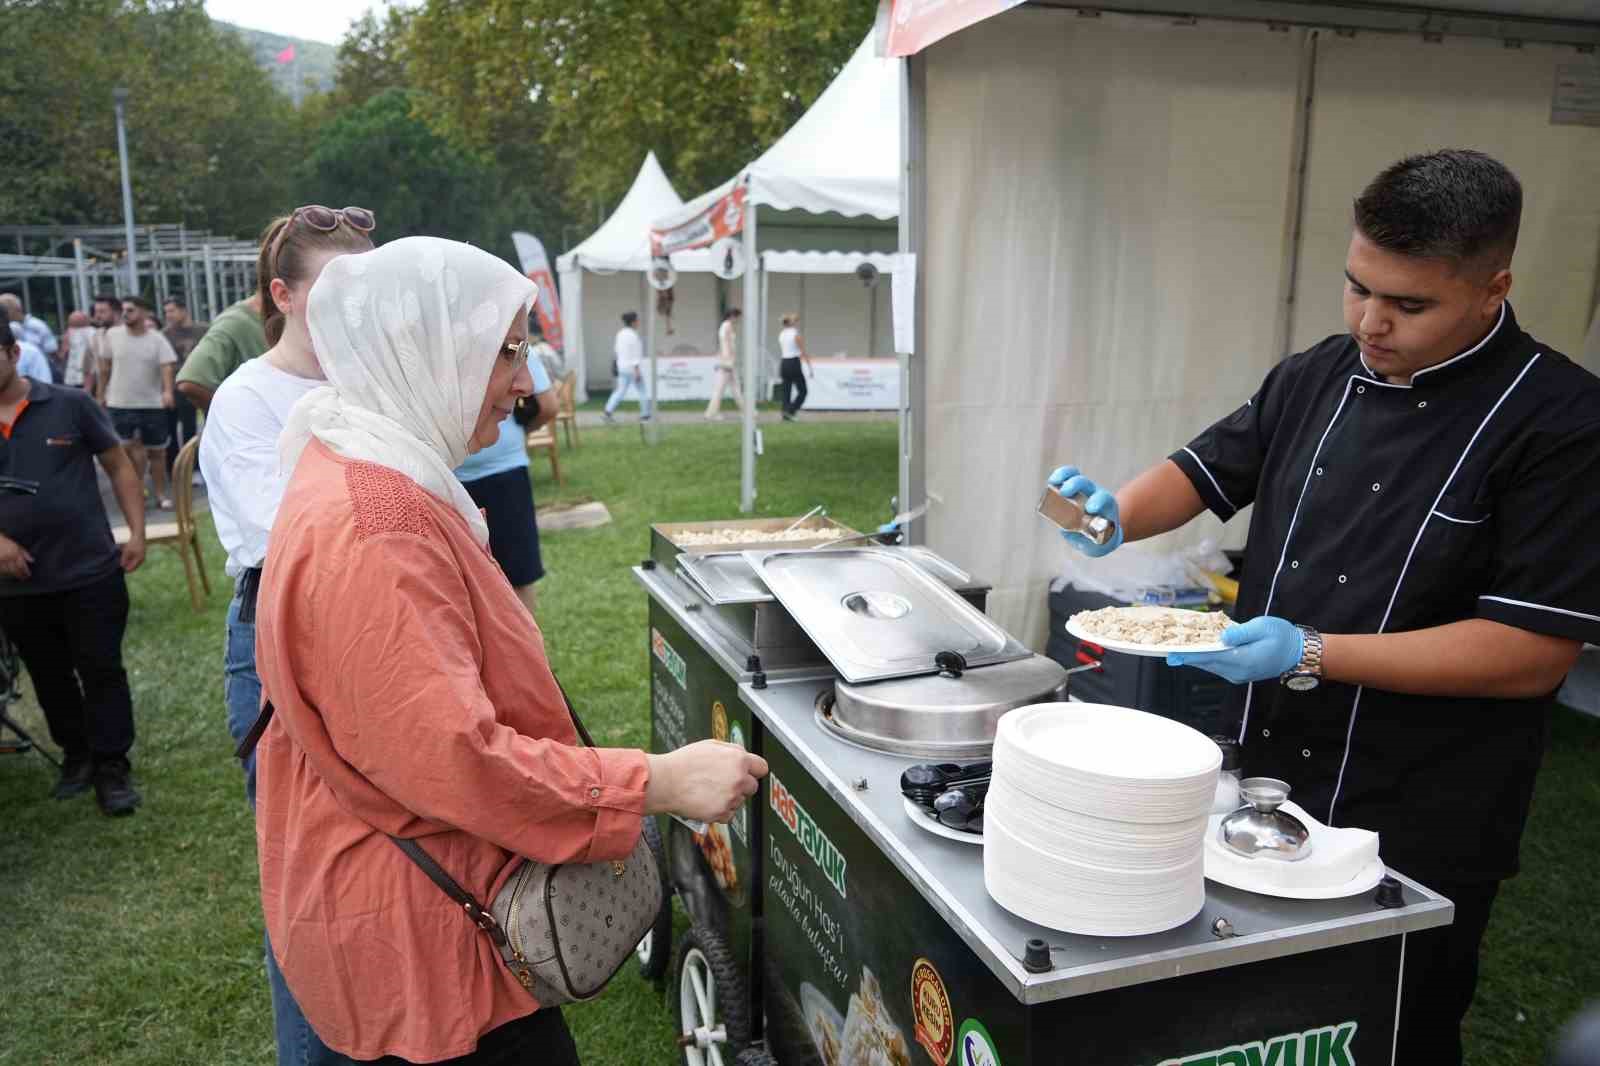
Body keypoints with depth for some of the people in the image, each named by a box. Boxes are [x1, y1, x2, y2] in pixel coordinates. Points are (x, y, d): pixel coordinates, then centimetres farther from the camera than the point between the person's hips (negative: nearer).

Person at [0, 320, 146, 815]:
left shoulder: (70, 405, -3)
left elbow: (118, 466, 3)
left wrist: (136, 532, -4)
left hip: (91, 571, -3)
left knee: (102, 671, 4)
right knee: (50, 678, 16)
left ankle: (112, 766, 15)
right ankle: (75, 754, 33)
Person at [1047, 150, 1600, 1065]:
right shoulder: (1318, 378, 2)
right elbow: (1208, 470, 13)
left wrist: (1310, 654, -26)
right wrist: (1118, 517, -9)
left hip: (1419, 831, -5)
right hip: (1271, 777, 5)